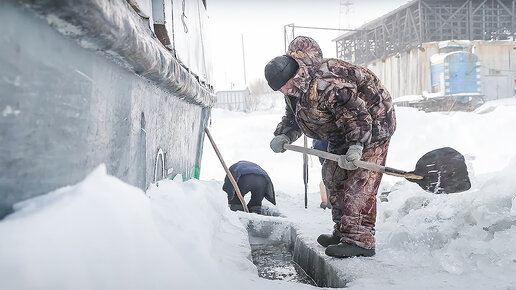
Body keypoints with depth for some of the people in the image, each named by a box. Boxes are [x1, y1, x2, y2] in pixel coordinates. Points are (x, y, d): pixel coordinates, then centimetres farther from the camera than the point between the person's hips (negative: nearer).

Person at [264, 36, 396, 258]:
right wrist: (283, 135, -7)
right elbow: (292, 118, 12)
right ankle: (343, 232, 19)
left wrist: (356, 145, -39)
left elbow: (356, 112, -33)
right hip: (342, 134, 11)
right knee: (333, 176, 11)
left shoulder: (325, 84, -34)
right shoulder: (294, 91, -1)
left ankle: (360, 241, -18)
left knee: (358, 183, -18)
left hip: (371, 124, -11)